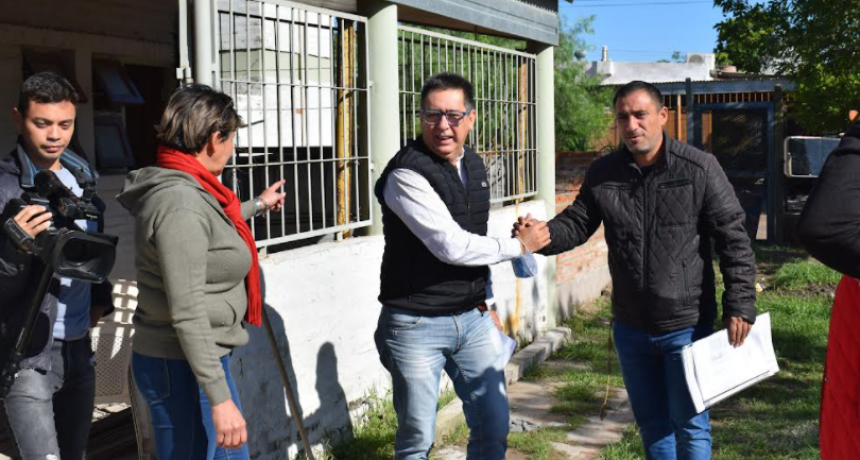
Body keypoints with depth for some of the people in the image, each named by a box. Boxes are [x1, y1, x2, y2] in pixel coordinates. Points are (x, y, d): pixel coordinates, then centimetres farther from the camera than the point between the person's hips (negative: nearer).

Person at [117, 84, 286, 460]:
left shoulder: (185, 190, 7)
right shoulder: (179, 202, -23)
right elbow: (187, 313, -26)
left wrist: (258, 205, 47)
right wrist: (219, 398, -25)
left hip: (201, 358, 10)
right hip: (182, 367, -10)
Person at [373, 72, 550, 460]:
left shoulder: (474, 166, 7)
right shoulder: (406, 174, -17)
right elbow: (452, 245, -22)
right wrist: (520, 246, -10)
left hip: (472, 319, 7)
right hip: (416, 325, -7)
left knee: (493, 428, 11)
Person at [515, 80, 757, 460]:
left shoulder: (699, 169, -11)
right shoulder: (603, 173, 1)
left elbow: (733, 239, -9)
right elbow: (577, 224, 4)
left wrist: (740, 305, -12)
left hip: (687, 325, -4)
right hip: (630, 326, 4)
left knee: (689, 422, 5)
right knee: (651, 422, 19)